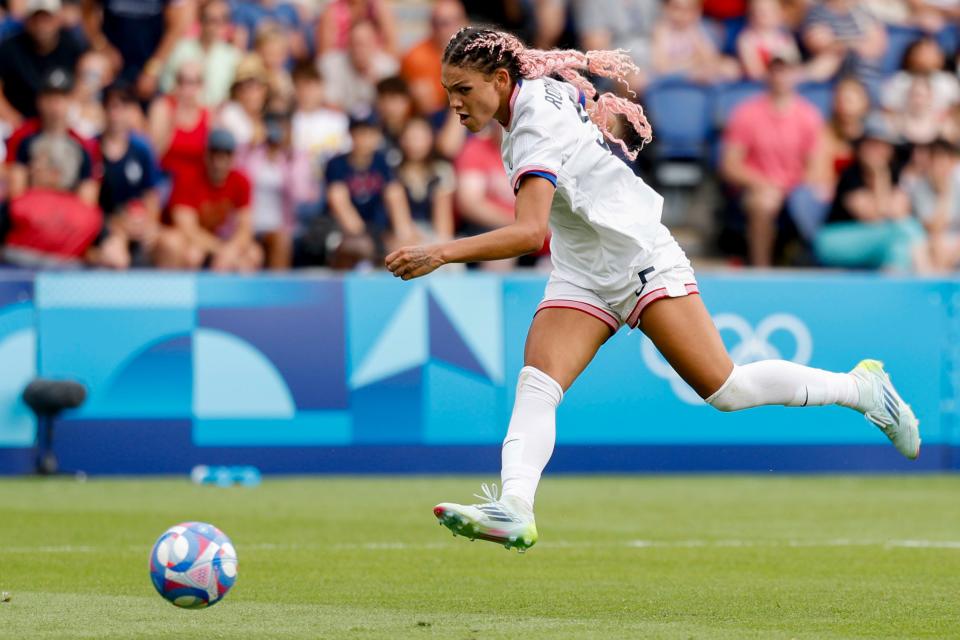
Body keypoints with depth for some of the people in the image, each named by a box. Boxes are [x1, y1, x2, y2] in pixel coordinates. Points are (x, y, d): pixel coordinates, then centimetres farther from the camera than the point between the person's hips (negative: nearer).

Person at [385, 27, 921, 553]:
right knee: (536, 386, -15)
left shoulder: (536, 130, -26)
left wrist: (441, 253, -42)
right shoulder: (542, 88, 0)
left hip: (642, 260, -9)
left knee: (725, 388, -7)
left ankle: (860, 386, 13)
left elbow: (529, 233, -38)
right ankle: (514, 509, -32)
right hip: (582, 280, 9)